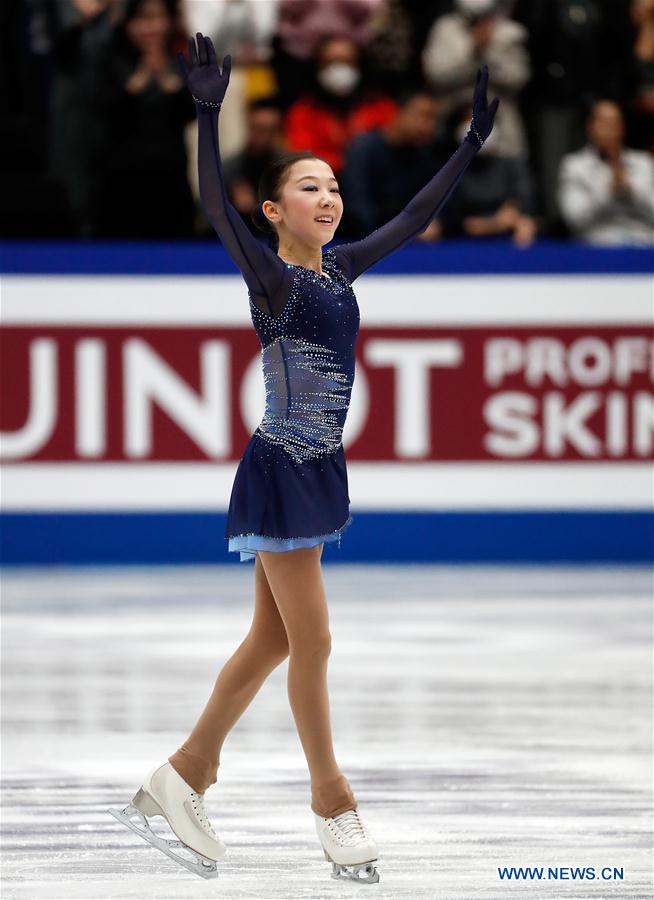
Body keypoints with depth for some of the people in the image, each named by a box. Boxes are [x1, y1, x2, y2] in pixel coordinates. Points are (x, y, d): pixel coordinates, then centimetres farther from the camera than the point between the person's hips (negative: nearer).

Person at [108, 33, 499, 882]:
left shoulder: (340, 269, 8)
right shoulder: (271, 275, -12)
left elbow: (414, 217, 16)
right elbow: (217, 208, -27)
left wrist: (474, 140, 13)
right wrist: (208, 115, -39)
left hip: (319, 467, 8)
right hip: (280, 470, -8)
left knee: (273, 638, 13)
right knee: (311, 640, -1)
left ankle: (183, 775, 23)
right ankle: (332, 803, 10)